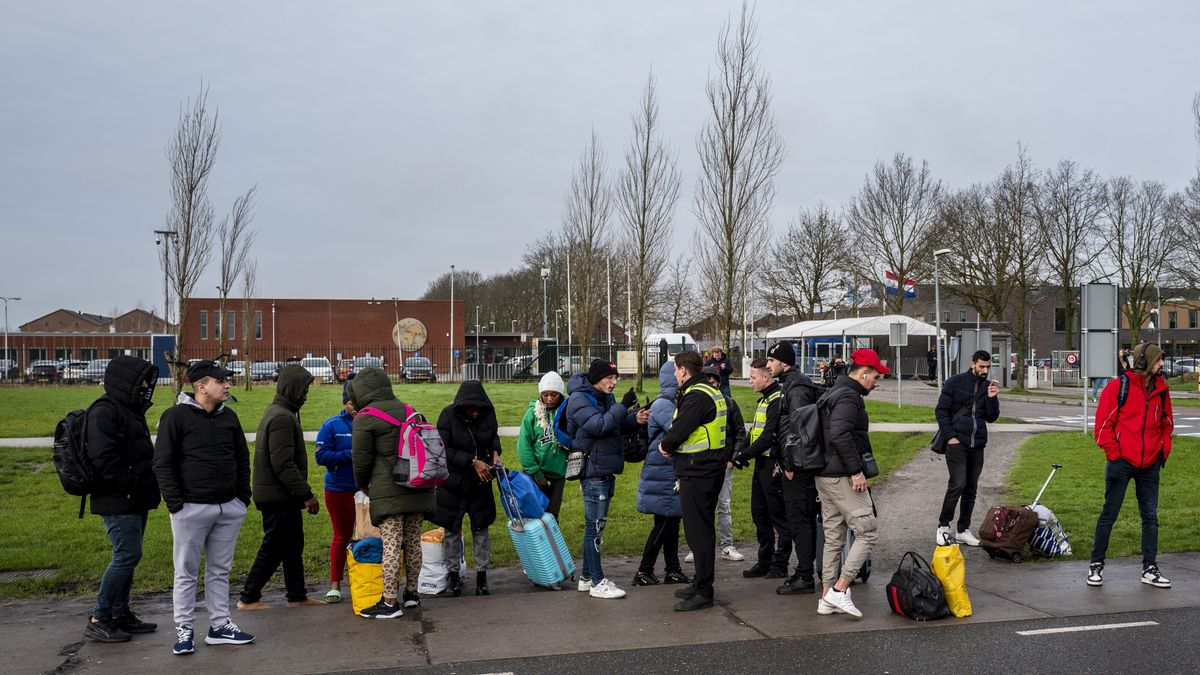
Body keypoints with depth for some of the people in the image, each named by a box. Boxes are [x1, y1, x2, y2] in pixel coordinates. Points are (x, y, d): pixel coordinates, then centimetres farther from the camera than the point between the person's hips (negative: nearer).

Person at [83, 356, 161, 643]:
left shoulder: (131, 410, 18)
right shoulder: (104, 411, -14)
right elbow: (103, 458, -23)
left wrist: (148, 488, 14)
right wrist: (130, 485, -19)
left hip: (135, 501, 10)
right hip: (117, 501, -10)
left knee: (128, 556, 14)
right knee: (127, 555, -9)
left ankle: (120, 614, 23)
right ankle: (98, 620, 0)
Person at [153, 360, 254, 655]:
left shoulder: (229, 417, 11)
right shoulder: (176, 416, -7)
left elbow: (242, 458, 18)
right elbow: (163, 463, -8)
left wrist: (243, 496, 11)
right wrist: (175, 503, -12)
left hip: (229, 509, 5)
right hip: (191, 508, -5)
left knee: (220, 570, 12)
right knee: (186, 572, 4)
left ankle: (219, 626, 20)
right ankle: (184, 630, 14)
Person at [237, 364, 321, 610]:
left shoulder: (276, 412, 14)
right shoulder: (282, 417, -19)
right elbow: (283, 464, -25)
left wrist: (301, 493, 18)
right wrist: (306, 494, -22)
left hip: (282, 497, 10)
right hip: (278, 496, -10)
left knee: (293, 546, 15)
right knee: (273, 549, -1)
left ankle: (297, 596, 22)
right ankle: (248, 598, 8)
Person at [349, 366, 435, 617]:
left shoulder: (365, 418, -6)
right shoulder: (407, 410, 14)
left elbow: (361, 458, -4)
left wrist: (363, 485, 13)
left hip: (388, 490, -7)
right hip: (417, 488, 7)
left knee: (391, 544, -5)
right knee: (412, 541, 15)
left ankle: (389, 603, -3)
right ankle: (411, 592, 26)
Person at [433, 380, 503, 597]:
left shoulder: (488, 413, -8)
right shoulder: (448, 415, -18)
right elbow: (444, 450, -17)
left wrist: (495, 453, -7)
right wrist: (473, 462, -23)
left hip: (480, 482, 2)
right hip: (453, 481, -2)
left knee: (481, 528, 7)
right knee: (452, 529, 7)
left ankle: (481, 576, 17)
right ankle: (454, 575, 21)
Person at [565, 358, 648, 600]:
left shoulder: (605, 398, 15)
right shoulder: (580, 399, -13)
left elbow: (617, 425, 18)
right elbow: (598, 426, -24)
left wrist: (634, 420, -1)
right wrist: (623, 406, -22)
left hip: (606, 470, 10)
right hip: (593, 471, -10)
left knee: (596, 525, 15)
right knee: (595, 526, -5)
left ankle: (587, 577, 24)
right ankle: (597, 582, 0)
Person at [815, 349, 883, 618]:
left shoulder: (834, 393, 18)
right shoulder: (849, 396, -14)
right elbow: (840, 435, -27)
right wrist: (856, 470, -22)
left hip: (824, 475, 10)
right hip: (843, 477, -10)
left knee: (833, 538, 12)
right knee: (867, 533, -4)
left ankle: (827, 598, 15)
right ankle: (839, 589, -7)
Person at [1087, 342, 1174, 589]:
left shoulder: (1161, 388, 8)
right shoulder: (1119, 386, -8)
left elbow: (1166, 423, 18)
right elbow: (1103, 424, -7)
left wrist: (1164, 450, 7)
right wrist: (1114, 453, -11)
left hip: (1150, 465, 5)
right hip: (1122, 462, -5)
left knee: (1150, 516, 9)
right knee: (1109, 514, 2)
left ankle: (1150, 569, 18)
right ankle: (1096, 565, 12)